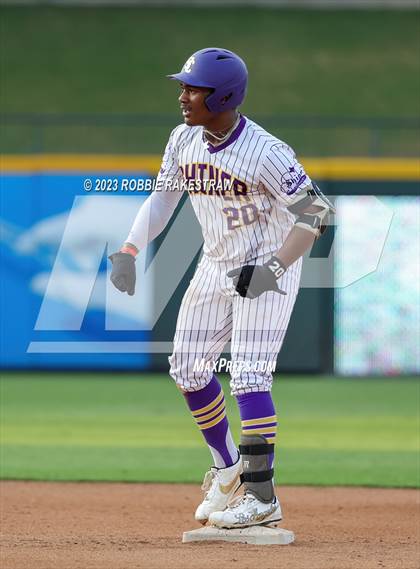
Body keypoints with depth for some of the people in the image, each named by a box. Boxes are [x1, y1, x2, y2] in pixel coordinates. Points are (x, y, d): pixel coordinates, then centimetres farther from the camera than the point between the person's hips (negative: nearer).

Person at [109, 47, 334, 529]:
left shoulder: (266, 153, -26)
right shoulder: (184, 140, -5)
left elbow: (315, 212, -21)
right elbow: (162, 197, 6)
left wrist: (273, 269, -29)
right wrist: (129, 250, -7)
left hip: (269, 268, -7)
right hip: (216, 266, 8)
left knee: (247, 374, -16)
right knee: (187, 368, 10)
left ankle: (261, 495, -12)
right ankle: (228, 468, 28)